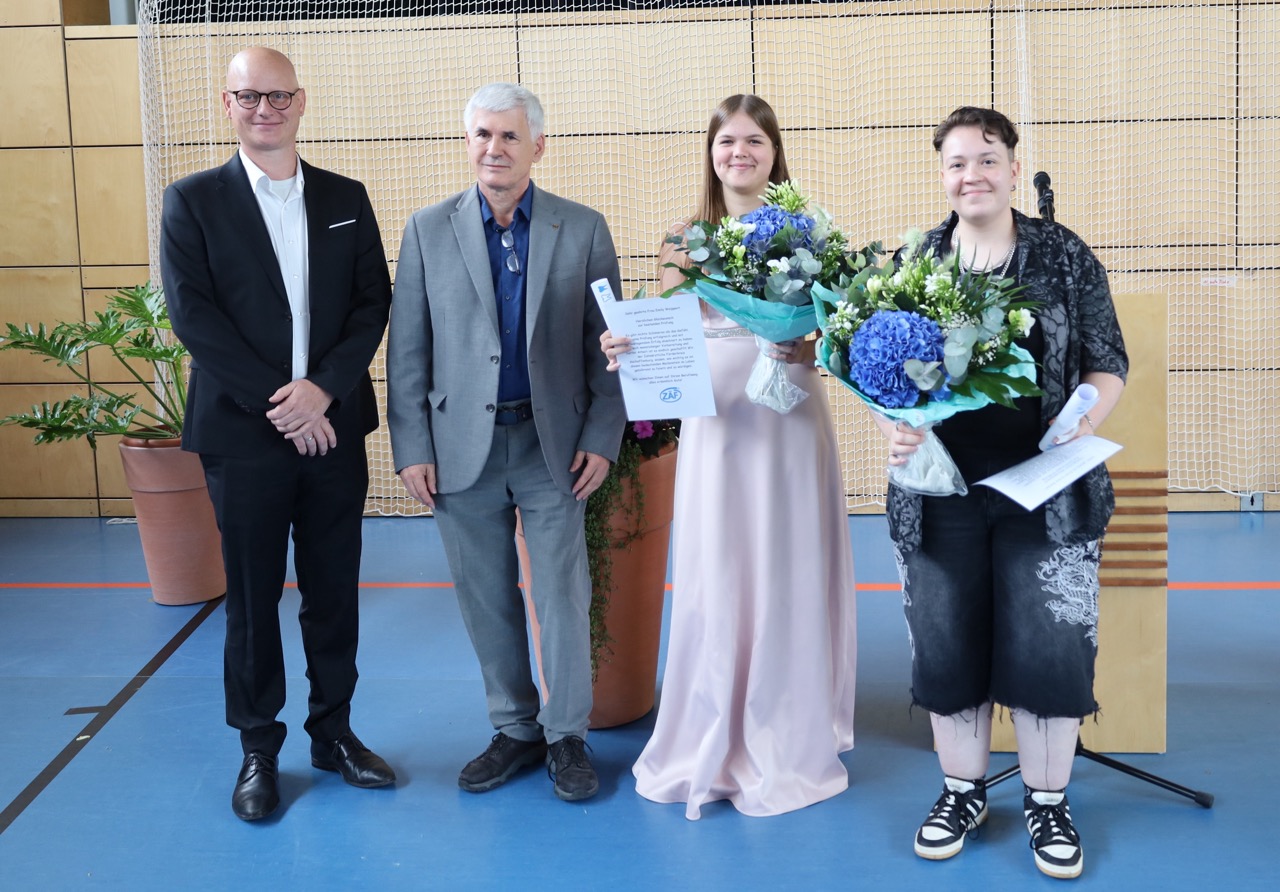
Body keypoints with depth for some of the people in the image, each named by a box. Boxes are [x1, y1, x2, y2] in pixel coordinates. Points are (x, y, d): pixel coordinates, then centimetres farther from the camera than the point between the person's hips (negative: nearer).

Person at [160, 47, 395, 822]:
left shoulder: (346, 199, 9)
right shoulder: (193, 201, 0)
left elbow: (375, 301, 3)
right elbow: (193, 314, -8)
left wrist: (324, 388, -12)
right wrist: (278, 403, -14)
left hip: (333, 428, 3)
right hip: (243, 434, -2)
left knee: (335, 591, 10)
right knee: (252, 598, 7)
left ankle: (334, 731, 26)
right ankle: (259, 749, 21)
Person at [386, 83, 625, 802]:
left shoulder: (584, 230, 1)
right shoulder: (429, 230, 3)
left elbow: (607, 344, 2)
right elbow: (407, 350, 3)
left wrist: (602, 439, -5)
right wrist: (411, 447, -3)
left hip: (553, 443, -1)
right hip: (463, 445, 1)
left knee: (563, 596, 4)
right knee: (487, 601, 10)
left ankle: (567, 736, 19)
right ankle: (516, 730, 26)